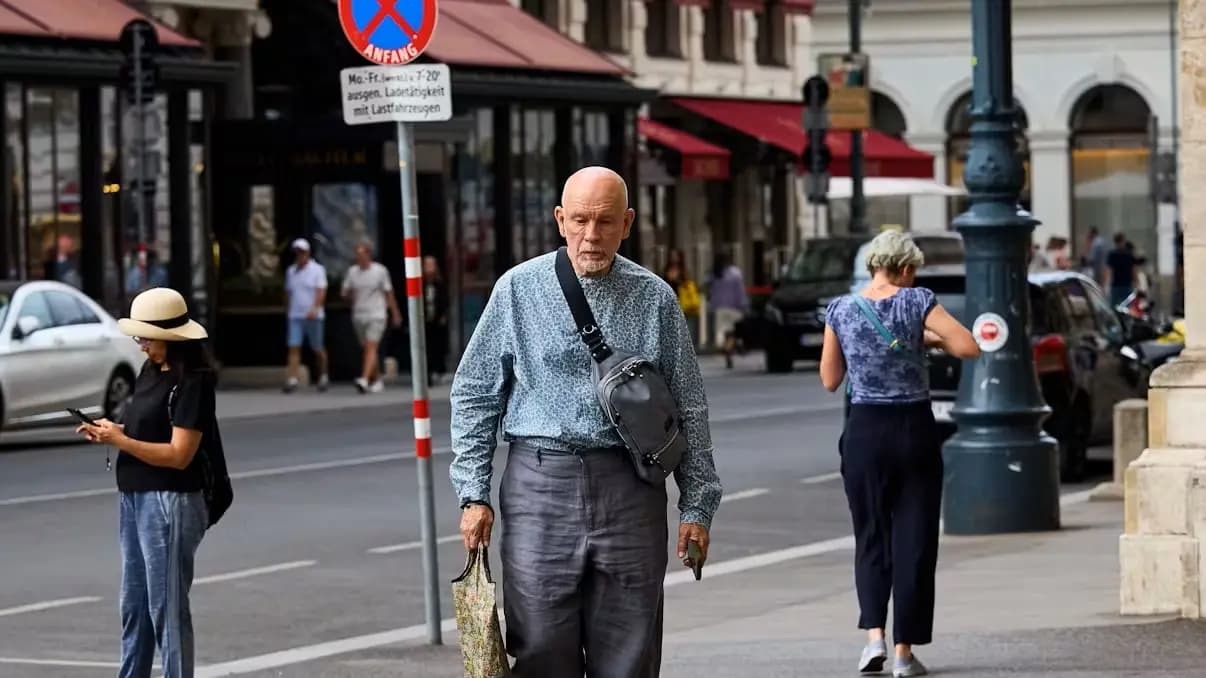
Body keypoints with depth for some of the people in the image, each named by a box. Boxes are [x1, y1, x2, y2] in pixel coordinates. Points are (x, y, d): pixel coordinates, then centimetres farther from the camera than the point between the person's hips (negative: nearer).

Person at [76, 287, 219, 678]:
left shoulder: (192, 382, -15)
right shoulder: (151, 371, 10)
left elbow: (179, 454, -19)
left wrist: (120, 441, -19)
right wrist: (110, 433, -4)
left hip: (170, 503, -9)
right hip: (134, 499, 9)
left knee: (166, 609, -5)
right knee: (133, 606, 15)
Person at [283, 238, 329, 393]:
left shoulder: (317, 270, -4)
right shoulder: (291, 271, 10)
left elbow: (321, 292, -15)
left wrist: (315, 308, -29)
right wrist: (289, 309, 17)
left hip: (313, 316, -3)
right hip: (295, 316, 3)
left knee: (318, 349, 8)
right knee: (293, 348, -9)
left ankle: (323, 376, 29)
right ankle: (292, 380, -15)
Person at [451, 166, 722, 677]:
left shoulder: (655, 299, 6)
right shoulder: (519, 289, 3)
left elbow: (689, 409, 10)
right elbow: (474, 393, 7)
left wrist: (697, 505, 5)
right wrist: (474, 493, 0)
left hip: (630, 489, 1)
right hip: (540, 482, -1)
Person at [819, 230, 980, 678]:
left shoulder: (841, 310, 0)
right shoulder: (916, 302, -7)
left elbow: (830, 380, 8)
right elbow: (969, 348, -11)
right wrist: (930, 338, 5)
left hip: (864, 431, 2)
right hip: (914, 428, -2)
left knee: (871, 536, 14)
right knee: (914, 540, 5)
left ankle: (874, 634, -4)